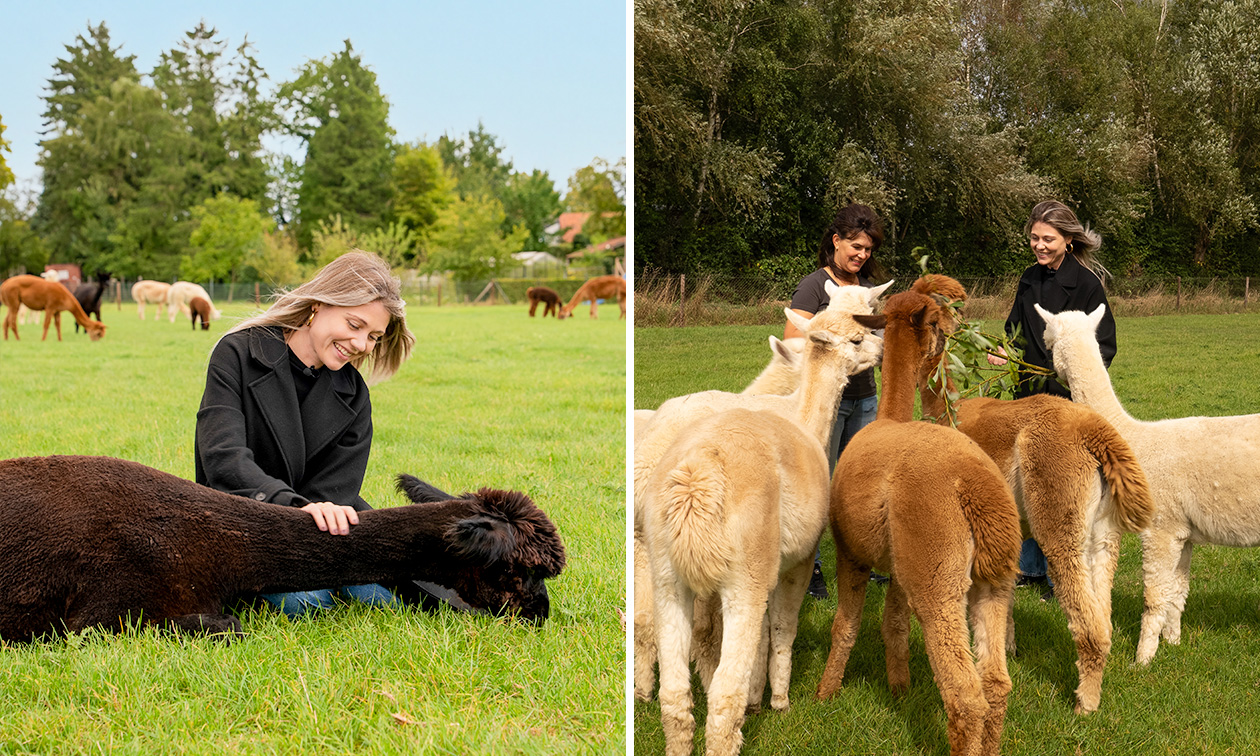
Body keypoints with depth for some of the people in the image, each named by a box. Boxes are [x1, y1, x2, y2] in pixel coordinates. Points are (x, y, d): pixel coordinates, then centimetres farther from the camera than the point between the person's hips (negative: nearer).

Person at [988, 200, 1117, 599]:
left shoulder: (1087, 283, -8)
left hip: (1070, 397, -6)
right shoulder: (1030, 280, 12)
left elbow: (1104, 346, -8)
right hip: (1029, 394, 6)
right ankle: (1029, 566, 24)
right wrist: (1005, 353, -1)